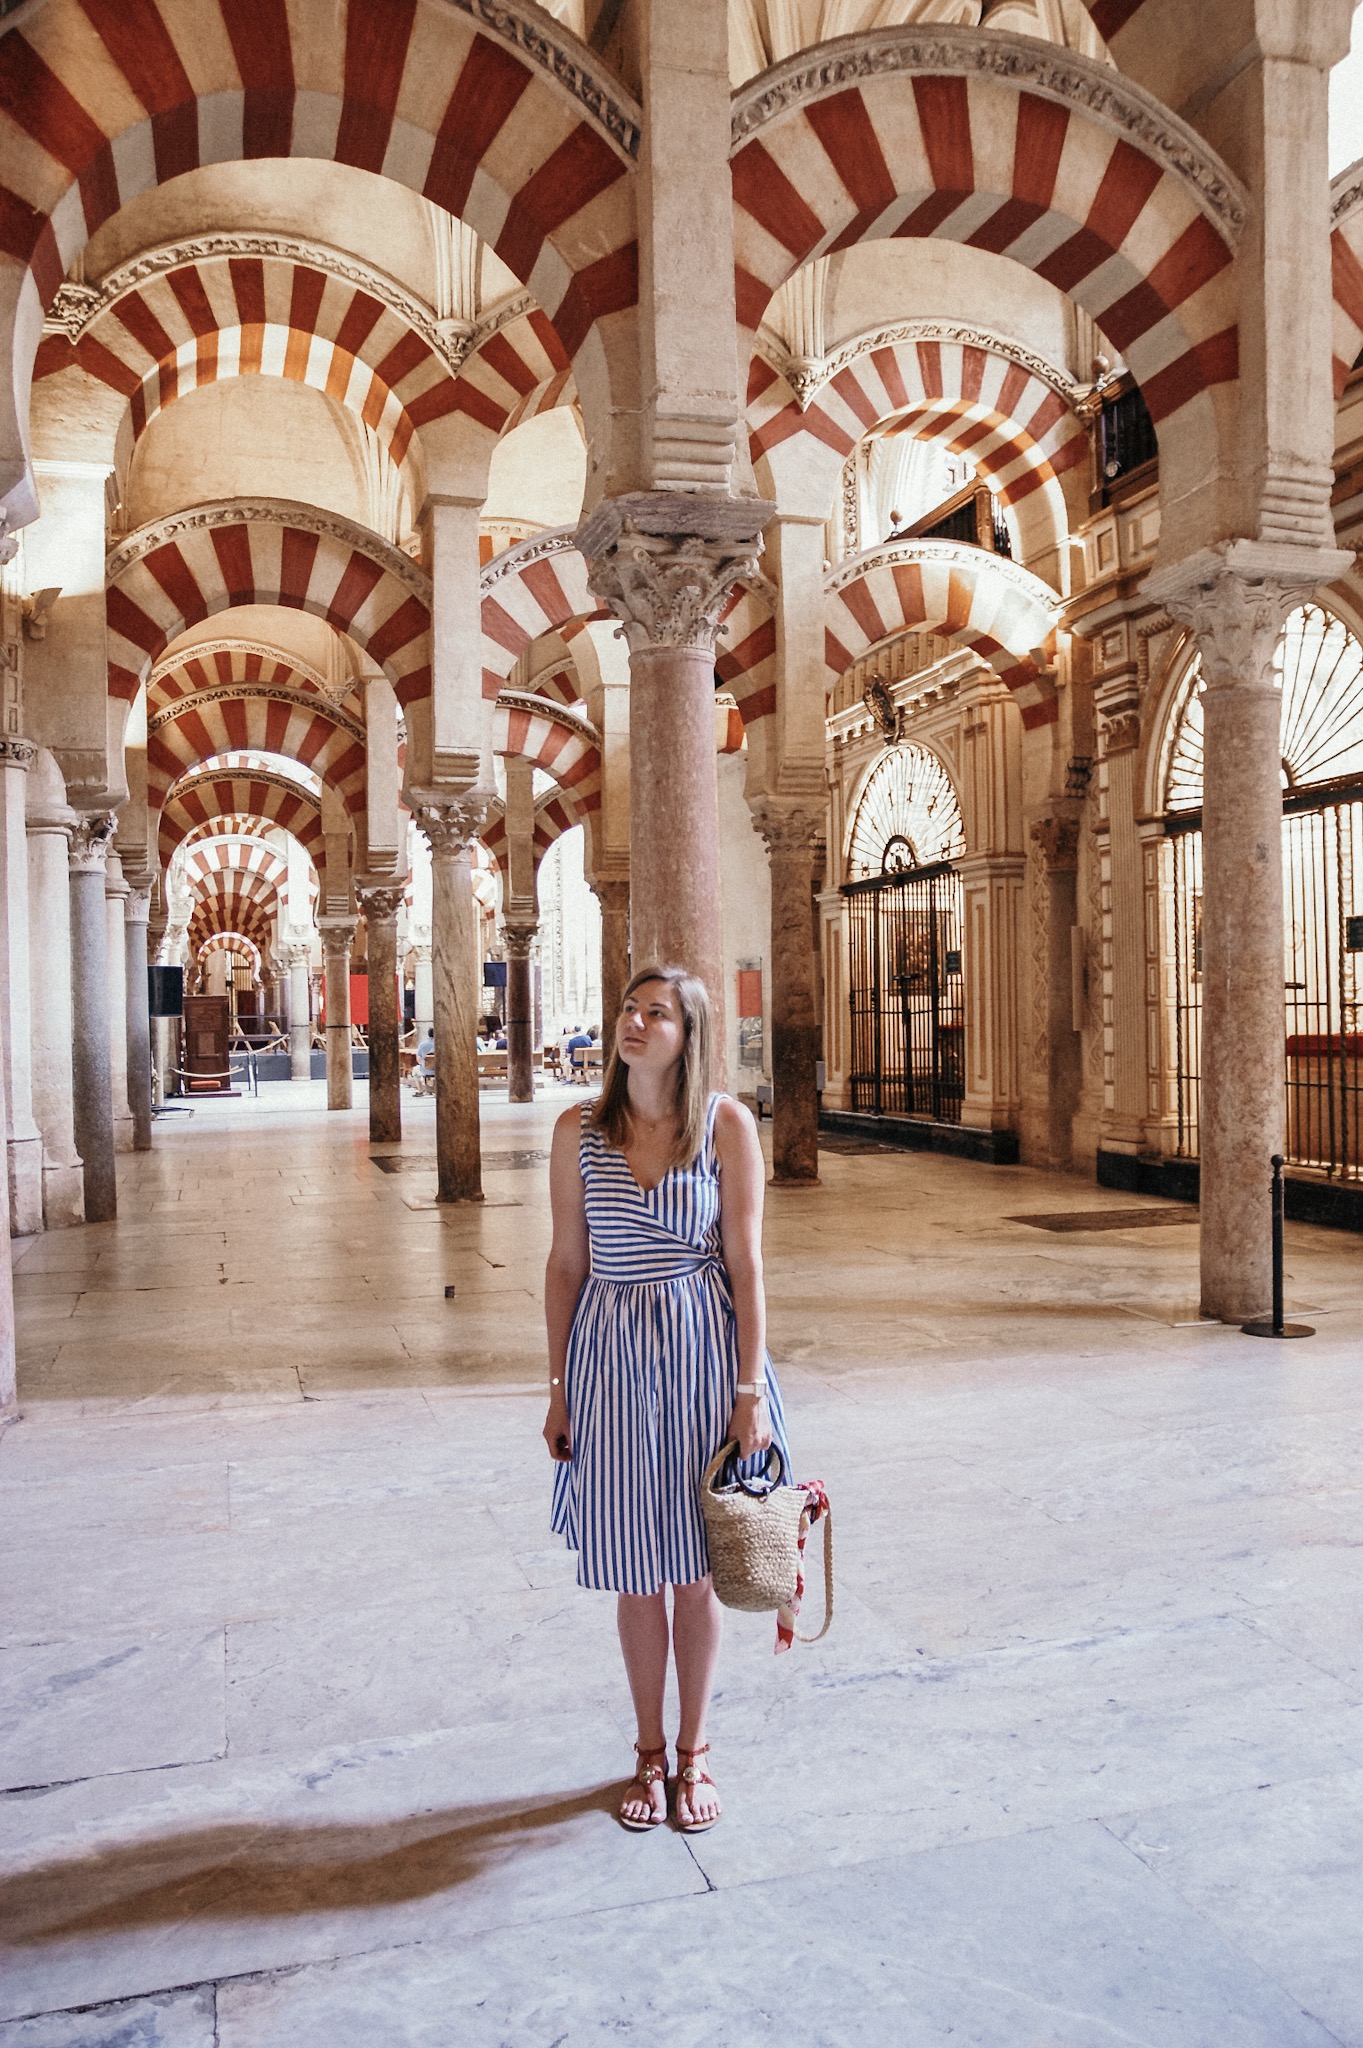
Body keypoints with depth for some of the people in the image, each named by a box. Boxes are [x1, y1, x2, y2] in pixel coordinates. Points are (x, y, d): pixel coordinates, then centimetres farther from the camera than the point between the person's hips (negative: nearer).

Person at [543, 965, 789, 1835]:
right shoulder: (580, 1130, 0)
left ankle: (695, 1752, 32)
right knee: (634, 1572, 11)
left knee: (695, 1567, 11)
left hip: (703, 1348, -1)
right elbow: (567, 1262, 4)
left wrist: (749, 1390, -7)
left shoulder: (728, 1124, -5)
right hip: (611, 1353, 2)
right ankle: (650, 1752, 32)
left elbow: (745, 1260, -5)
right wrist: (558, 1387, 4)